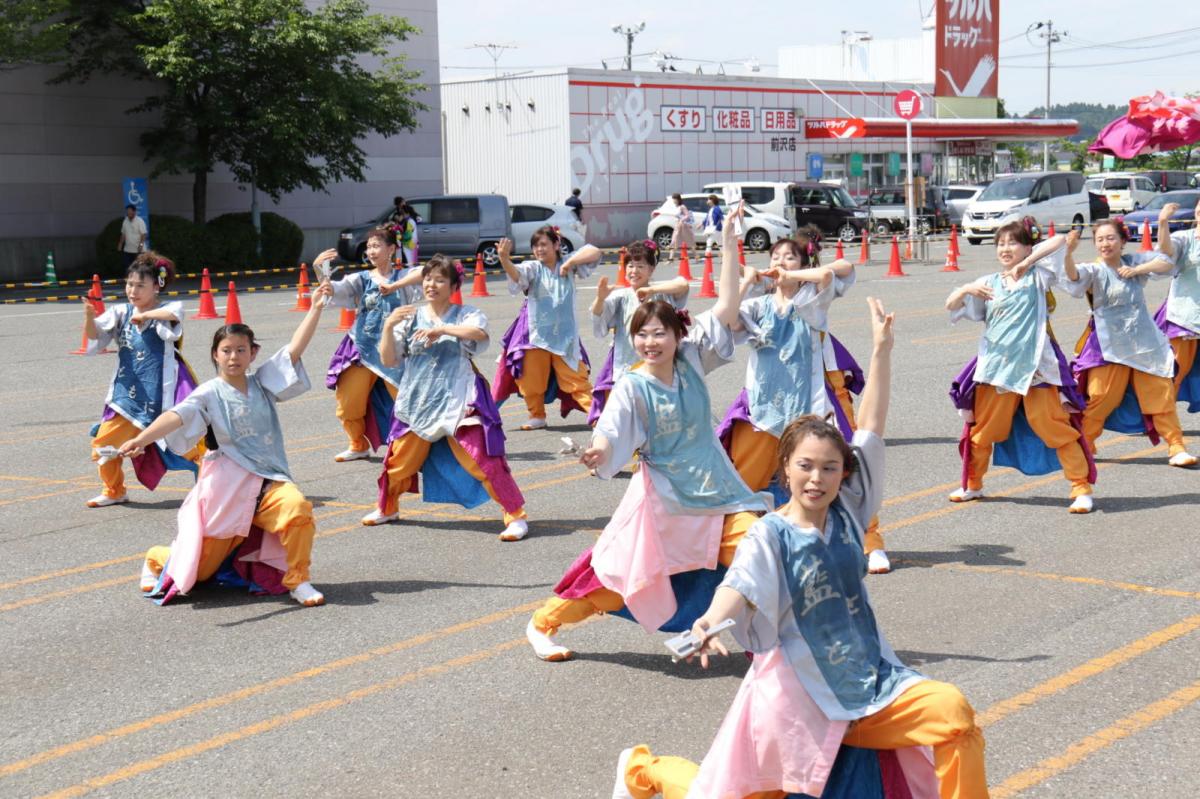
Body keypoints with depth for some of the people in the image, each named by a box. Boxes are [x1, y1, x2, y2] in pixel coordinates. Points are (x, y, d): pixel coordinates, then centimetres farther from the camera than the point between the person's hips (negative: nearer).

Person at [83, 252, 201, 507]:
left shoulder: (165, 311, -7)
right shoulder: (121, 312, 6)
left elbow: (175, 312, -31)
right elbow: (94, 336, -3)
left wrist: (144, 315, -20)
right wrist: (89, 316, -23)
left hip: (163, 395, -5)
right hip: (128, 395, 5)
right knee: (103, 444, 9)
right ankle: (114, 492, 31)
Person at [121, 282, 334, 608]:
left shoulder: (263, 383, 7)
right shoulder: (209, 394, -4)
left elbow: (294, 349, -1)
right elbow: (177, 416, -21)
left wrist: (315, 308, -7)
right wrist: (142, 438, -39)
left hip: (268, 481, 2)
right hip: (225, 486, -2)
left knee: (297, 508, -33)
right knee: (199, 568, 5)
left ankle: (297, 581, -13)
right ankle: (156, 560, 41)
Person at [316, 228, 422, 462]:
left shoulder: (402, 276, -2)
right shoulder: (362, 279, 5)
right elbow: (333, 289, -7)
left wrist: (394, 286, -29)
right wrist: (318, 269, -25)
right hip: (363, 349, 3)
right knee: (348, 403, 4)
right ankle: (359, 445, 27)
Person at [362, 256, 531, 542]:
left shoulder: (465, 314, -1)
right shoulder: (411, 317, 7)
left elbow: (480, 332, -24)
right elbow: (388, 361, 3)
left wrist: (442, 329, -24)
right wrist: (388, 326, -11)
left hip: (458, 401, -4)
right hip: (418, 402, 4)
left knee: (482, 460, -12)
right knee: (399, 462, 13)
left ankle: (516, 515, -2)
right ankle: (387, 508, 39)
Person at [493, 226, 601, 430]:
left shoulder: (568, 265, 4)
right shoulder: (533, 268, -3)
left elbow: (594, 253, -3)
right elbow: (516, 273, -24)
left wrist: (570, 263, -12)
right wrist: (504, 259, -45)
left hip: (564, 333, 0)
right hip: (536, 333, 0)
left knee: (576, 377, -1)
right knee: (532, 379, 5)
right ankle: (537, 417, 20)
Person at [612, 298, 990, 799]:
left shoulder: (847, 512, 1)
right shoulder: (770, 535, -12)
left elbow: (869, 433, -1)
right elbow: (740, 586, -30)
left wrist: (881, 350, -4)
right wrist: (710, 622, -53)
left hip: (871, 681, 4)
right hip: (797, 695, -4)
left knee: (953, 711, -18)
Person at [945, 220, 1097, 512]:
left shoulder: (1037, 277, 2)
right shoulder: (989, 283, 13)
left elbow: (1060, 241, -10)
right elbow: (951, 306, 9)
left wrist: (1026, 263, -9)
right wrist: (965, 290, -10)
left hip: (1034, 366, -4)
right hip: (996, 366, 4)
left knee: (1055, 427, -7)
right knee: (982, 429, 13)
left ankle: (1082, 487, 1)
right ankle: (972, 485, 31)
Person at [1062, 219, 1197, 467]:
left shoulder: (1134, 261, 4)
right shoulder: (1095, 270, -6)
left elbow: (1168, 264, -2)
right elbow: (1073, 276, -27)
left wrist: (1137, 270, -13)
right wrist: (1069, 253, -46)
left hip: (1144, 342, 3)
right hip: (1109, 346, -3)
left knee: (1161, 395, 3)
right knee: (1099, 399, -5)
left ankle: (1176, 447, 11)